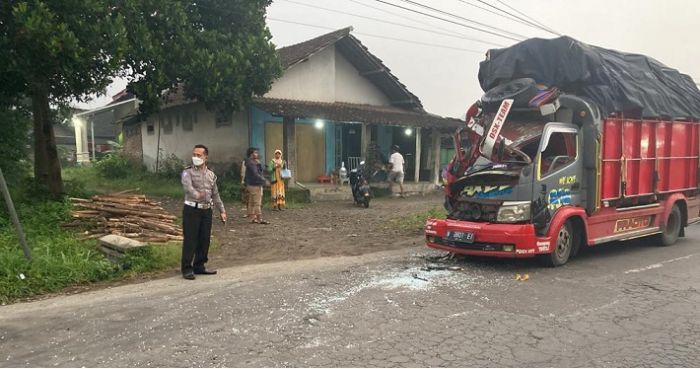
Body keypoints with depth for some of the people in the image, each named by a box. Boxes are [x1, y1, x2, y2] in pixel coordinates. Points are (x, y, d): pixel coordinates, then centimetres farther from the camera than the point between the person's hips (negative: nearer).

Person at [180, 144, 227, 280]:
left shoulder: (211, 174, 13)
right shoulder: (188, 172, -3)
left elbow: (215, 194, 18)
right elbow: (187, 186, -24)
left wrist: (222, 210, 15)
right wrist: (196, 194, -43)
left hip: (207, 210, 5)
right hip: (192, 209, -5)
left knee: (204, 239, 9)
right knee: (190, 240, -4)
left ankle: (199, 266, 21)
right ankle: (186, 268, 5)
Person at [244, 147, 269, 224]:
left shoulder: (253, 163, 15)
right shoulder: (251, 163, -16)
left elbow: (260, 170, 14)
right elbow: (255, 174, -24)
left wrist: (259, 163, -2)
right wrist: (264, 181, -22)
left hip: (251, 185, 11)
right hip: (255, 186, -11)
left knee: (251, 203, 11)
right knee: (257, 203, -8)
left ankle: (253, 218, 17)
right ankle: (259, 219, -7)